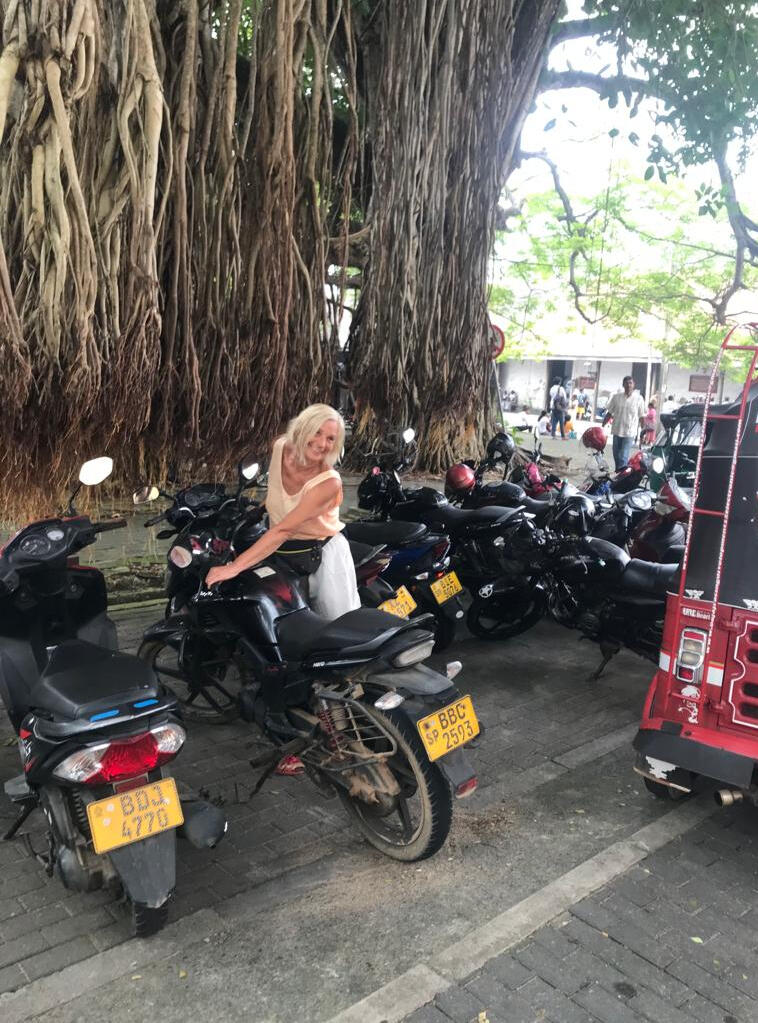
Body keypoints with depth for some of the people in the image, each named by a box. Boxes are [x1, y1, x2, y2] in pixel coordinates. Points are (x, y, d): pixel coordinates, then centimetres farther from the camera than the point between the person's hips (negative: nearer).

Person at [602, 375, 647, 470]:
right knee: (616, 456, 12)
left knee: (623, 457, -13)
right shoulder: (616, 397, 3)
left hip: (629, 433, -3)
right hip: (617, 431, 4)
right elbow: (609, 413, 9)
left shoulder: (639, 399, -2)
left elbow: (642, 417, 1)